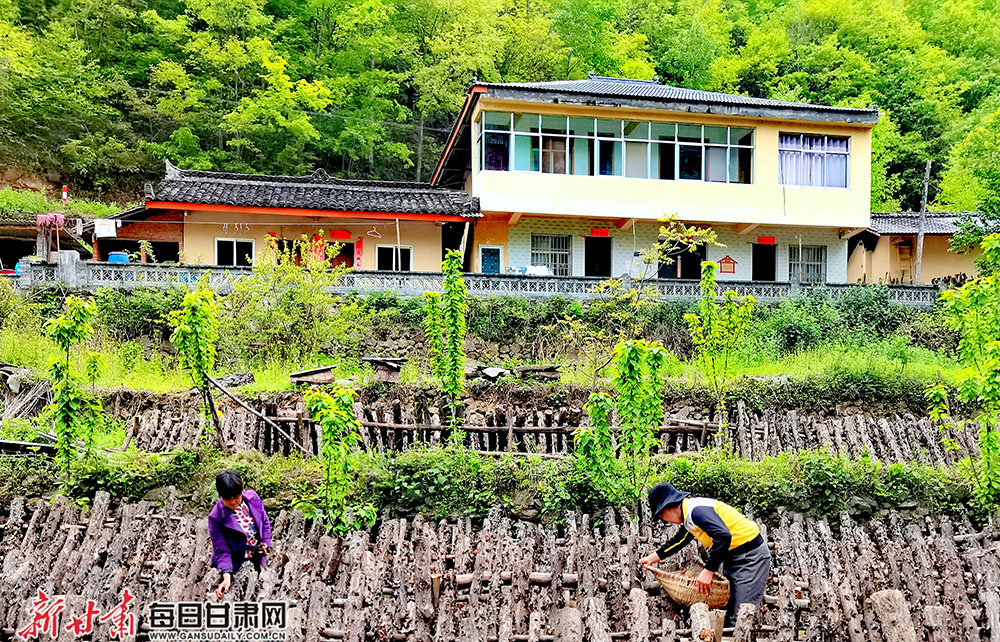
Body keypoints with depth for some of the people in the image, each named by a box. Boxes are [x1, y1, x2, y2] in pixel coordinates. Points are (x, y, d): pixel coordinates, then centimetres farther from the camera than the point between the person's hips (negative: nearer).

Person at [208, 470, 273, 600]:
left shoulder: (253, 497, -11)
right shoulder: (216, 518, -23)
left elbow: (265, 521, 6)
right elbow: (222, 550, -21)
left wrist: (266, 543, -5)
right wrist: (227, 577, -31)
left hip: (258, 559, 4)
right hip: (237, 564, -4)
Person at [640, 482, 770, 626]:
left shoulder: (696, 510, -21)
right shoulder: (690, 512, 11)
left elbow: (723, 536, -33)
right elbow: (679, 540, 27)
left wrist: (708, 570, -30)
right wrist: (655, 557, 27)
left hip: (751, 556, -10)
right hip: (733, 557, 10)